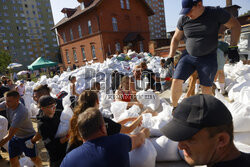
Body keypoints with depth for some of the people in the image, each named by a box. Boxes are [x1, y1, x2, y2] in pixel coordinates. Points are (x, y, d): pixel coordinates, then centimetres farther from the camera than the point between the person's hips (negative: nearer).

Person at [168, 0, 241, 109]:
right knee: (176, 81, -12)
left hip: (208, 59, -2)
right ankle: (175, 107, 9)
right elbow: (175, 39, 9)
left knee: (206, 88, 0)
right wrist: (170, 57, 5)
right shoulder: (183, 20, -3)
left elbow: (235, 25, 0)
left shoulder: (215, 13, -9)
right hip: (188, 56, 2)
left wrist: (233, 48, -9)